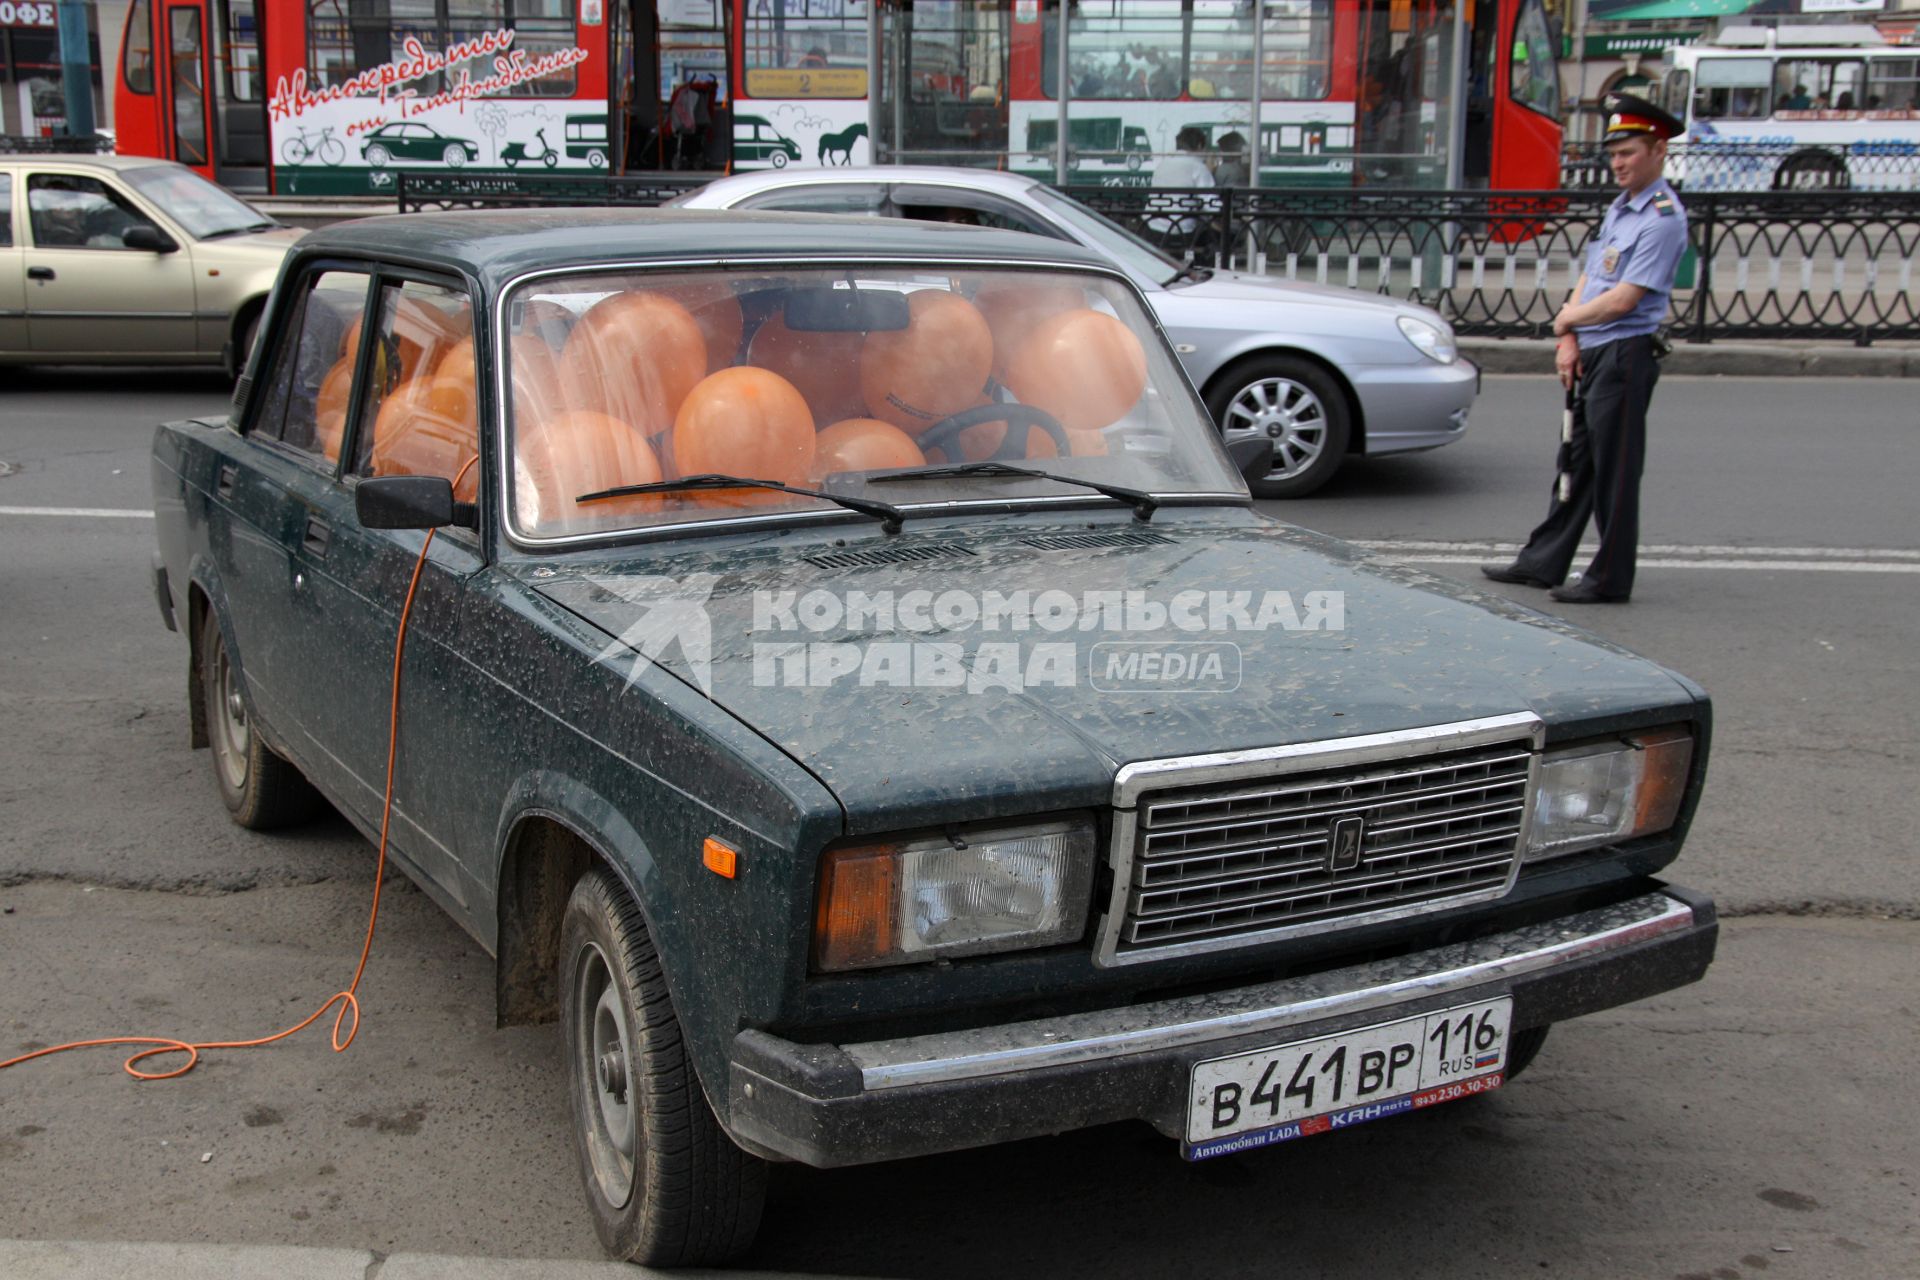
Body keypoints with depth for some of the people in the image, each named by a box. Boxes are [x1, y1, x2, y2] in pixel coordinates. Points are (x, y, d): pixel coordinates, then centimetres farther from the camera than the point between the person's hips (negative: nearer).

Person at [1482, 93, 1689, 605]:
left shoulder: (1663, 218, -14)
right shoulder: (1619, 208, 15)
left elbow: (1622, 300, -20)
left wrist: (1569, 318, -4)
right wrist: (1569, 340, 3)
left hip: (1624, 356, -9)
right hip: (1591, 354, 9)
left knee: (1613, 473, -2)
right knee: (1575, 463, 14)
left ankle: (1610, 578, 6)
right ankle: (1542, 562, 22)